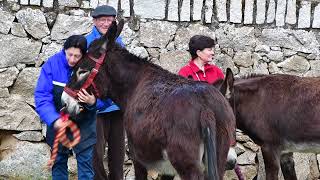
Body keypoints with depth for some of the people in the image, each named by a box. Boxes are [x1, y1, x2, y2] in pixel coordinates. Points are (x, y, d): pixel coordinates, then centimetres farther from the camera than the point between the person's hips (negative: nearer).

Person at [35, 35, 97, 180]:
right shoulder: (53, 64, -16)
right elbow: (41, 96, -19)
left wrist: (93, 102, -37)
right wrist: (54, 119, -33)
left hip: (84, 123, -1)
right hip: (58, 123, 1)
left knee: (85, 162, 1)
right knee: (58, 162, 13)